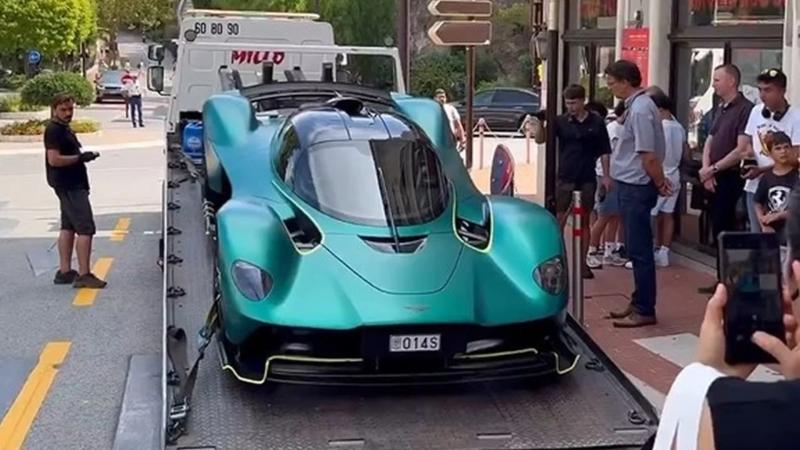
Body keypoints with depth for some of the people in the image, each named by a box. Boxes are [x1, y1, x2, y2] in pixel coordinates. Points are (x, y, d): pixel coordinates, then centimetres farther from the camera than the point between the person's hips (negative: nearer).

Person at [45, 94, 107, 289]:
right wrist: (80, 158, -18)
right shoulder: (54, 130, -15)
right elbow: (54, 159, -23)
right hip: (69, 186, -11)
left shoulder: (64, 128, 16)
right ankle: (83, 275, -12)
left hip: (71, 185, 11)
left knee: (68, 227, 14)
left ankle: (64, 272, 20)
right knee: (85, 229, -12)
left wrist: (84, 156, 12)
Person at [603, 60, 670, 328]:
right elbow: (649, 153, 19)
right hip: (630, 185, 10)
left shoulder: (640, 110, -19)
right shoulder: (637, 106, 12)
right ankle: (639, 303, 25)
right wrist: (660, 179, 15)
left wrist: (659, 183, -9)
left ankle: (645, 311, 2)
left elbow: (649, 156, -21)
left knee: (639, 250, -4)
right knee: (637, 249, 16)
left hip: (636, 187, -10)